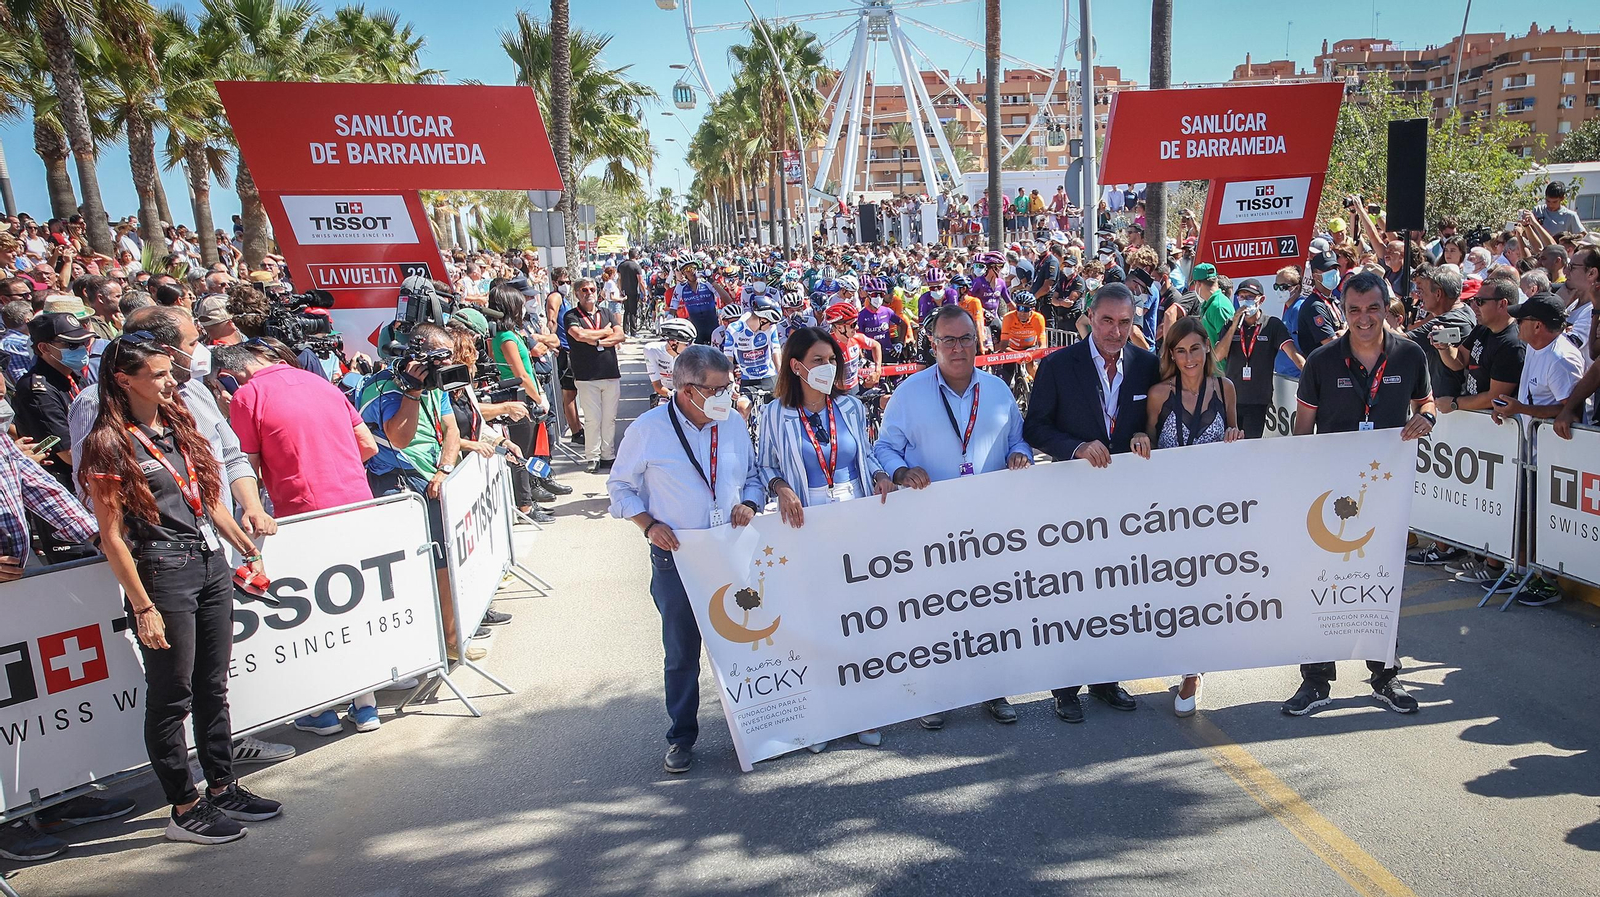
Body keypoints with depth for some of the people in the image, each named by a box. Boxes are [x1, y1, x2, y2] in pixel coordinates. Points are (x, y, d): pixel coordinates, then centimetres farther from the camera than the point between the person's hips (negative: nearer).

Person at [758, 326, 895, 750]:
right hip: (808, 526, -2)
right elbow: (765, 466, 3)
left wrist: (880, 476, -4)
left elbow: (866, 453, 15)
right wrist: (782, 489, -16)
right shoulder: (775, 414, -2)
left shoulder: (851, 407, 6)